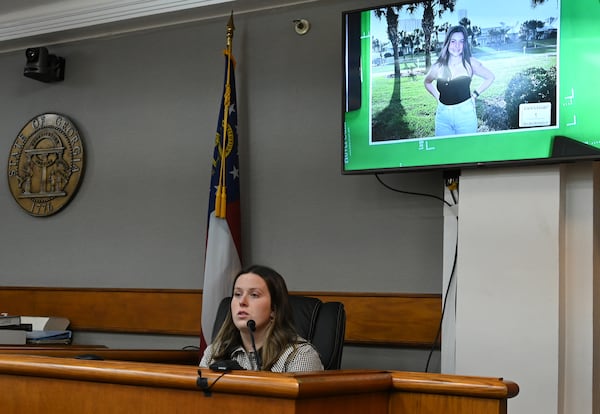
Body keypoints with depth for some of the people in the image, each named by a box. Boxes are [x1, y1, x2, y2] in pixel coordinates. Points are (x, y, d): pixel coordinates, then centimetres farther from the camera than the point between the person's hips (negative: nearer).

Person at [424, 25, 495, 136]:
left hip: (465, 114, -2)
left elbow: (490, 77, 9)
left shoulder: (470, 63, -4)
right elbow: (427, 82, 21)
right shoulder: (438, 67, 0)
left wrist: (475, 94, 5)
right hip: (443, 114, 2)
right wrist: (437, 97, 10)